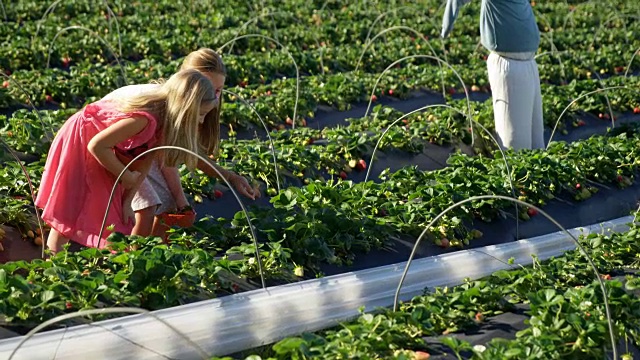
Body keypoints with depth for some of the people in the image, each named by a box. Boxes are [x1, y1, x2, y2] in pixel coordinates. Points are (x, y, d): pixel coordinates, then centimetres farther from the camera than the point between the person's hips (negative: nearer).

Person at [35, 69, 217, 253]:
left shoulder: (163, 122, -10)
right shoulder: (144, 119, -37)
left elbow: (143, 167, -3)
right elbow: (96, 146, -33)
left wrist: (127, 202, -7)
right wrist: (126, 176, -21)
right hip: (79, 140, -8)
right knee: (67, 213, -3)